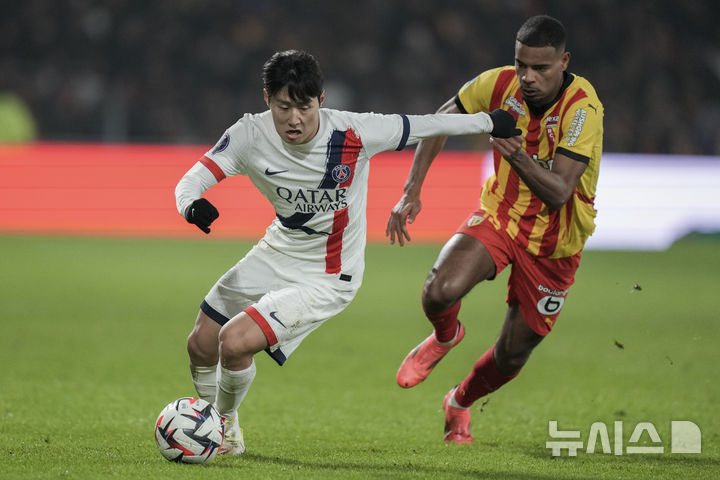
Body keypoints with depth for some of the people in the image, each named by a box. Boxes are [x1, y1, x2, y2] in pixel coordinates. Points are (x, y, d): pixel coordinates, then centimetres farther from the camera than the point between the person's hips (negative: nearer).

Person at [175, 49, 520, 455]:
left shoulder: (353, 133, -26)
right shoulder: (251, 135, -19)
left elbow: (425, 126, -12)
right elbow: (192, 180, -18)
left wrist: (489, 122, 2)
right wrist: (192, 206, -42)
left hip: (327, 279, -5)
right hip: (278, 253, 5)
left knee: (235, 342, -19)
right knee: (202, 345, 11)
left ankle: (226, 427, 12)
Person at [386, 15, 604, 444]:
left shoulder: (583, 108, -26)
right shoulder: (500, 84, -15)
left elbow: (558, 192, -32)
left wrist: (520, 159, -50)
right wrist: (412, 192, -3)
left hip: (554, 241, -2)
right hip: (499, 216, 2)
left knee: (513, 354, 9)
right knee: (441, 292, -27)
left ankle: (460, 402, 42)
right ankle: (445, 336, 10)